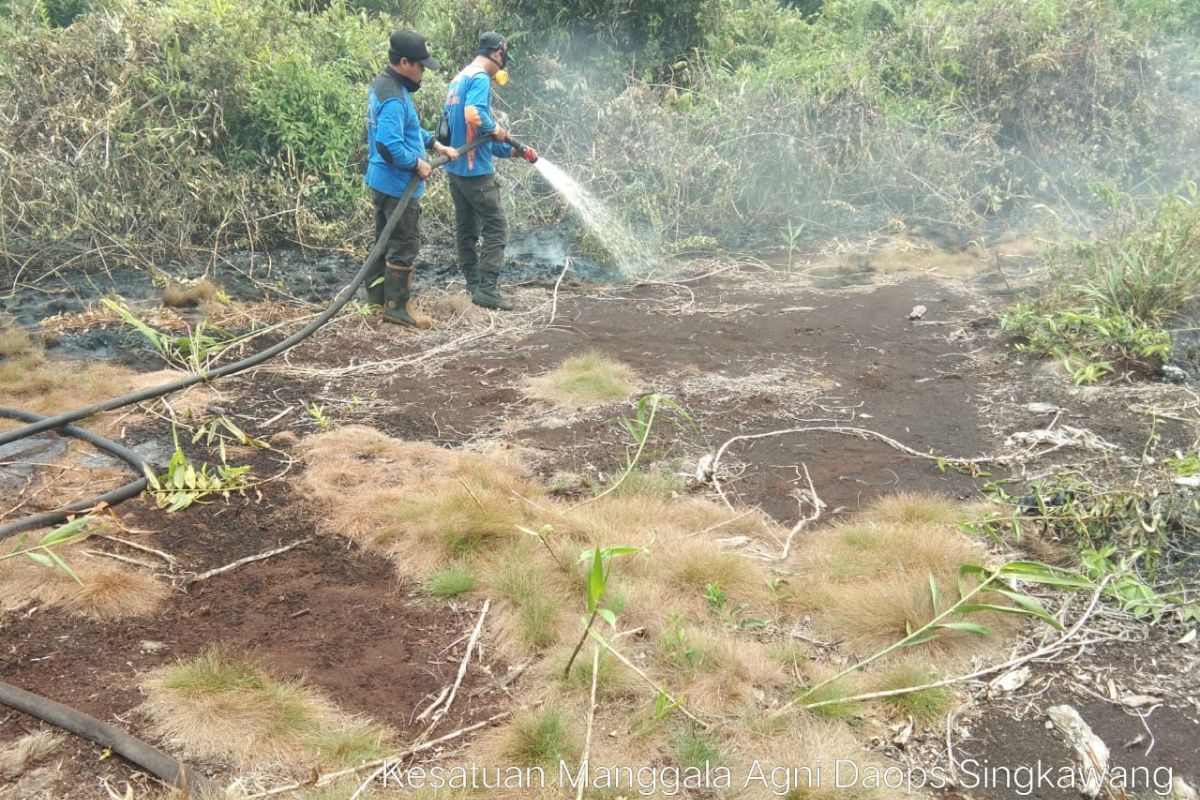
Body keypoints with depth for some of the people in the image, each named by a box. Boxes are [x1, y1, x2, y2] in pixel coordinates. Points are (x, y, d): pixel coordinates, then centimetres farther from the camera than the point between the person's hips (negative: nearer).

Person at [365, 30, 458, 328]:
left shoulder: (386, 85, 9)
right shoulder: (394, 98, -25)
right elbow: (389, 145, -32)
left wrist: (436, 144, 13)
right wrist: (418, 164, -20)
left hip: (383, 181, 10)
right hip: (398, 184, -10)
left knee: (385, 238, 20)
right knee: (405, 244, -1)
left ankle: (377, 291, 32)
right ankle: (397, 306, 7)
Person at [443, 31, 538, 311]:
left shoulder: (458, 79, 17)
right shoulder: (480, 78, -13)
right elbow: (474, 116, -30)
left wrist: (511, 150, 21)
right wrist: (497, 129, -11)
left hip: (456, 168, 10)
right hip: (476, 170, -10)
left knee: (466, 230, 13)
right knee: (496, 229, -6)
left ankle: (474, 286, 20)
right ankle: (487, 290, -9)